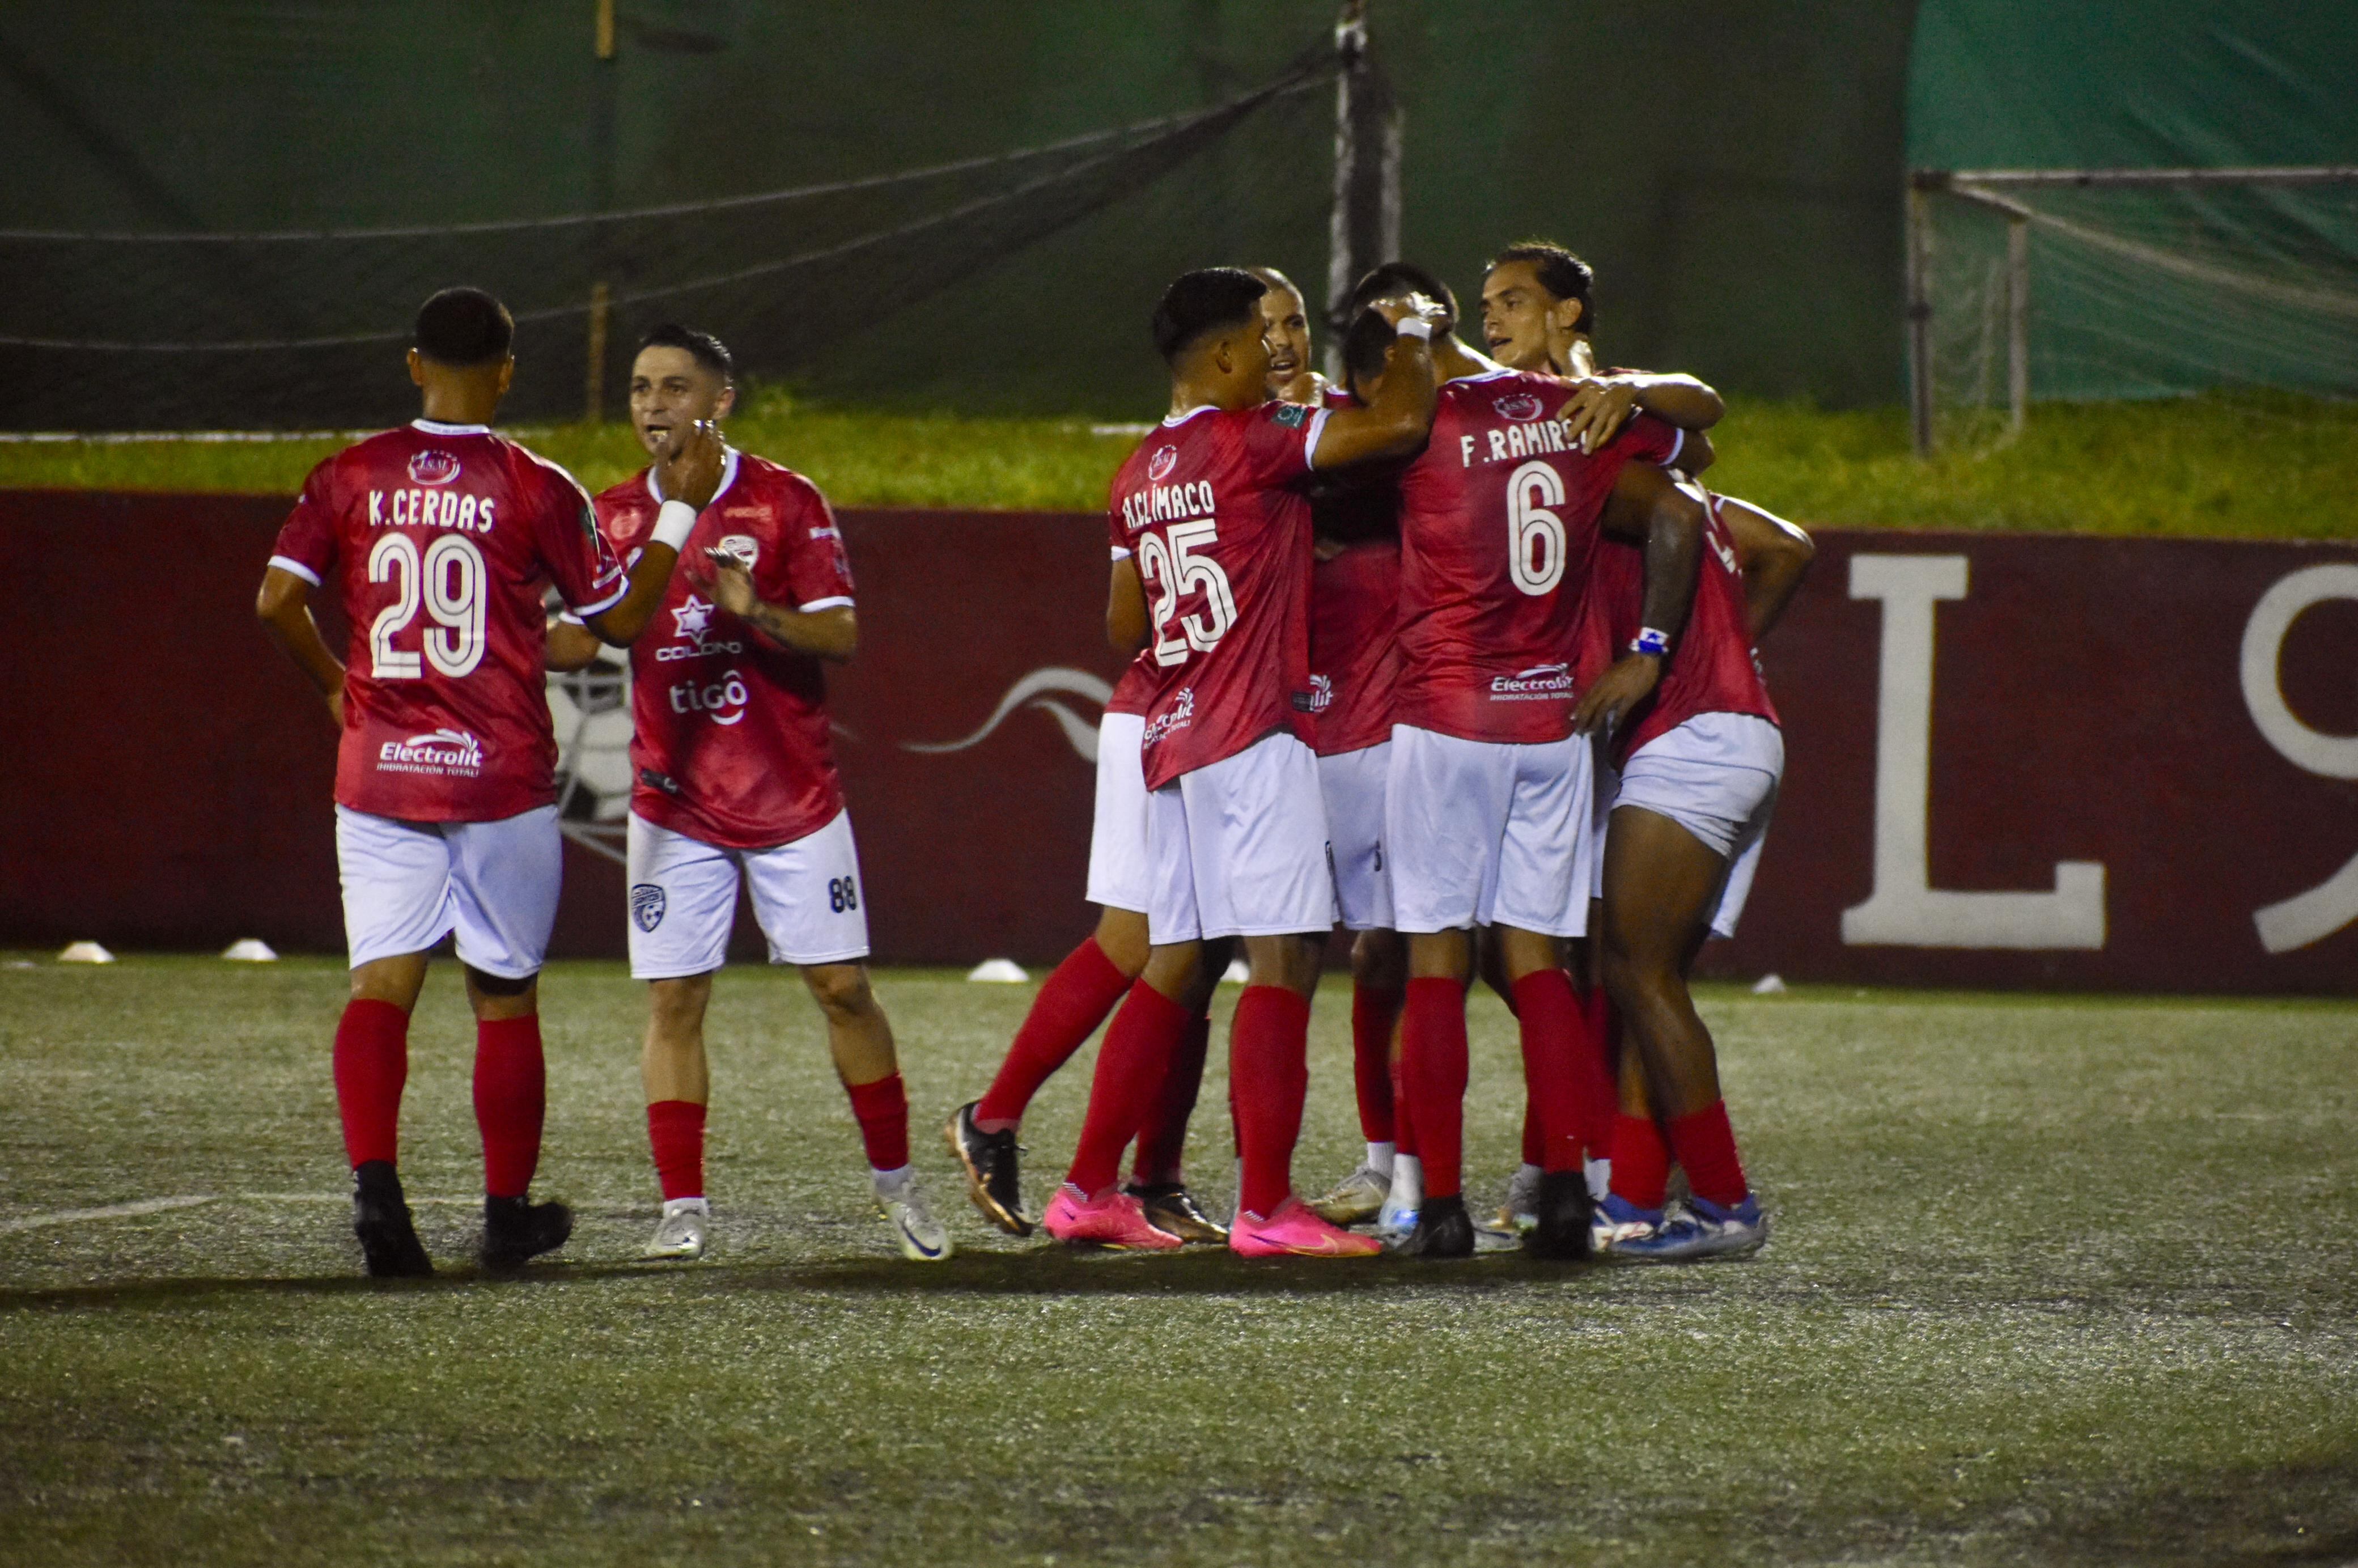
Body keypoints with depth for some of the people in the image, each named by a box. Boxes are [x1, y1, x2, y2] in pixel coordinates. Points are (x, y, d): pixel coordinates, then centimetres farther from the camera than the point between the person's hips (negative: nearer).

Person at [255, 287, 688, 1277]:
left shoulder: (349, 478, 2)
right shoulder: (534, 489, -4)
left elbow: (277, 600, -4)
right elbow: (619, 620, 2)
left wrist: (335, 686, 13)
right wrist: (676, 520, 14)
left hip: (380, 773, 2)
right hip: (502, 777, -2)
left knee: (381, 984, 0)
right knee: (505, 998, 10)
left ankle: (373, 1184, -21)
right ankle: (508, 1213, 18)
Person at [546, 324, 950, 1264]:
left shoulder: (786, 503, -5)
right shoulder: (617, 517, 4)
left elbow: (841, 636, -9)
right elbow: (579, 641, 6)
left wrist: (756, 612, -26)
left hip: (793, 795, -2)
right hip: (674, 802, 2)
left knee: (842, 986, 1)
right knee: (674, 999, -4)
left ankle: (894, 1181, 16)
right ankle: (682, 1207, 2)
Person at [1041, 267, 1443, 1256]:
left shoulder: (1139, 475, 15)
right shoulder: (1248, 440, -9)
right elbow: (1404, 422, -15)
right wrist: (1412, 334, 5)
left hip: (1173, 732, 9)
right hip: (1253, 731, -9)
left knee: (1173, 963, 13)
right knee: (1283, 959, -8)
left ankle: (1089, 1191, 13)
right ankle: (1266, 1209, -13)